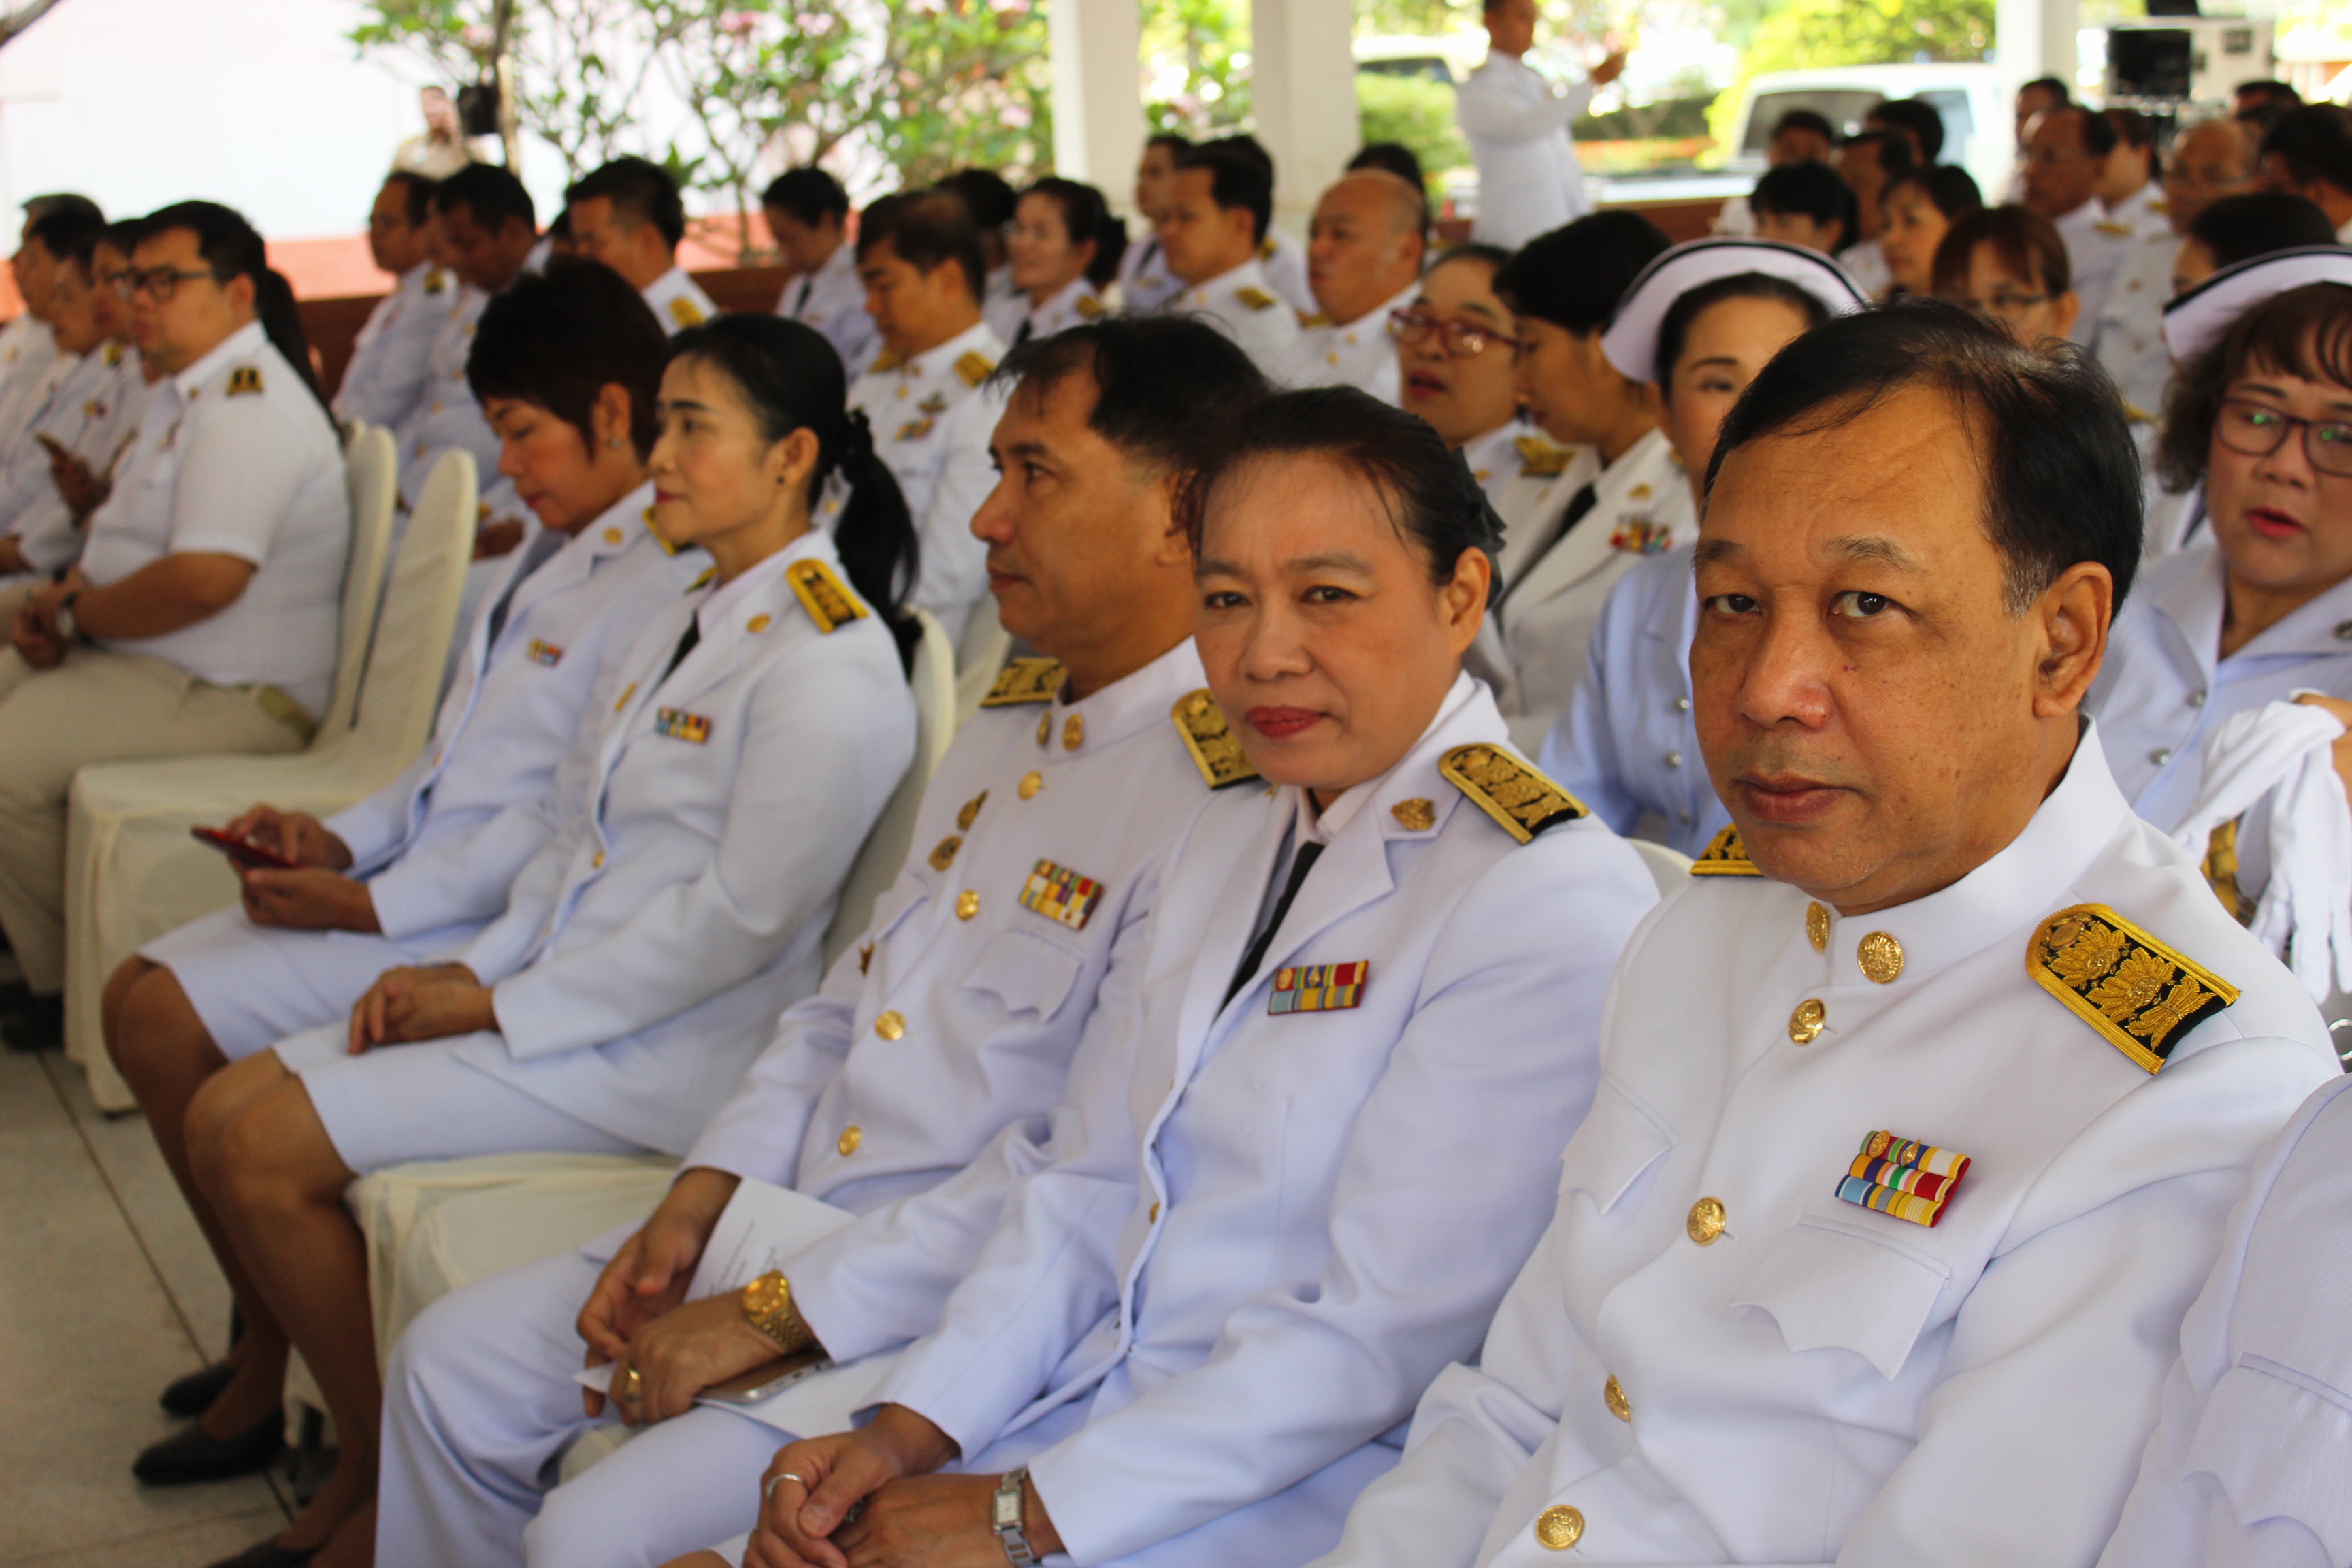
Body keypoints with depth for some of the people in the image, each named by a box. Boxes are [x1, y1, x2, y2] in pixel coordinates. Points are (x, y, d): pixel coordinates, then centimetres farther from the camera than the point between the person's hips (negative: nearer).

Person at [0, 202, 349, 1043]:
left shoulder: (249, 407, -18)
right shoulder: (181, 395, 17)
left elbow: (203, 579, -29)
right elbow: (130, 535, 26)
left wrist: (78, 615, -14)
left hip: (231, 697, -11)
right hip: (142, 663, 11)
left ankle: (73, 986, -4)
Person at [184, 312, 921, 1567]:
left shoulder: (828, 658, -16)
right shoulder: (691, 619, 15)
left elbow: (742, 913, -21)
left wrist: (498, 1003, -15)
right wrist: (471, 968, 0)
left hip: (675, 1044, -10)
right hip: (569, 989, 10)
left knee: (266, 1153, -14)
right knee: (227, 1112, 3)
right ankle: (356, 1463, 10)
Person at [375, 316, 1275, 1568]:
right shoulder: (1009, 721, 11)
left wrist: (779, 1312, -19)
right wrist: (703, 1195, 4)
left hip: (954, 1315, -9)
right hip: (789, 1219, 9)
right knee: (453, 1367, 9)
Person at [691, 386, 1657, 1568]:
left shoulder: (1550, 905, -15)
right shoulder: (1227, 842, 13)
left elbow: (1384, 1331, -18)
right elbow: (1097, 1183, 11)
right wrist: (913, 1425, -4)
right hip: (1081, 1415, 7)